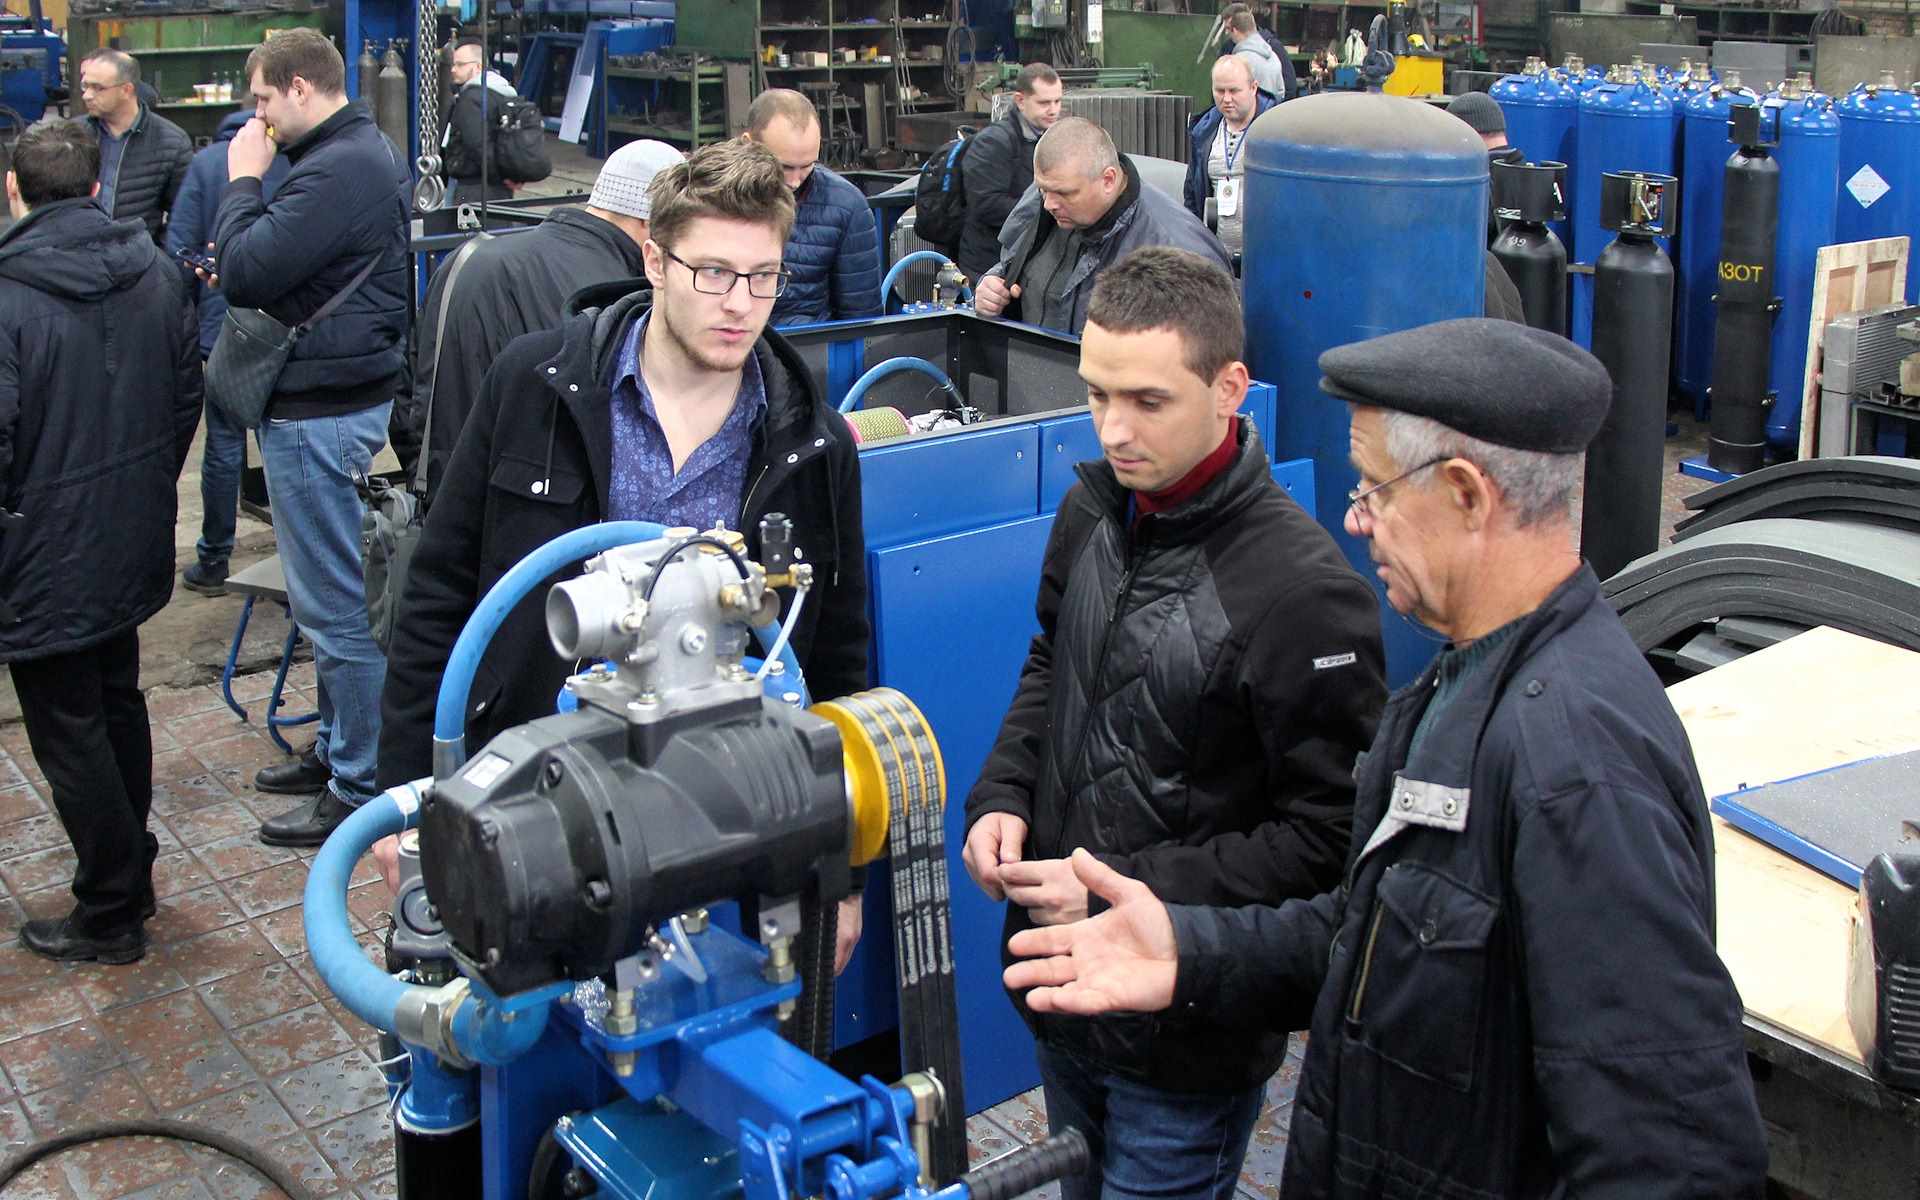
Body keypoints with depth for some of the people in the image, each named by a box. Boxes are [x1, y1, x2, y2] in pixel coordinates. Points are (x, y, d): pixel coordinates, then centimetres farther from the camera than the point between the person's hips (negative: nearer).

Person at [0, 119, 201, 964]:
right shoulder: (156, 274, 0)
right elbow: (187, 399, 9)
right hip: (135, 546, 7)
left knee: (69, 736, 6)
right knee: (118, 704, 22)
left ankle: (110, 914, 16)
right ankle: (130, 871, 36)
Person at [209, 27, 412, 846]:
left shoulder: (336, 172, -20)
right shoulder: (370, 153, 14)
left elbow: (245, 272, -22)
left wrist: (243, 181, -9)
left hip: (320, 413, -11)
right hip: (346, 396, 11)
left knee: (335, 606, -2)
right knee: (334, 598, 20)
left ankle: (359, 787, 7)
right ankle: (338, 748, 33)